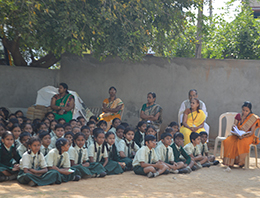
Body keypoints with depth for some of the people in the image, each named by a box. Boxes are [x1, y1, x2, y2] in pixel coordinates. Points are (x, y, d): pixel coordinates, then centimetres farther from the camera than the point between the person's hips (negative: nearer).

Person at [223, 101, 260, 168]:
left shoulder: (253, 118, -4)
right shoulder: (238, 116, 7)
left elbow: (252, 132, -10)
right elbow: (233, 129, 6)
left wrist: (244, 136, -26)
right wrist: (234, 127, -20)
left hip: (248, 136, -4)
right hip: (237, 135, 4)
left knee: (242, 143, -38)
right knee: (228, 141, -27)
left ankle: (241, 161, -21)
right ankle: (229, 161, -22)